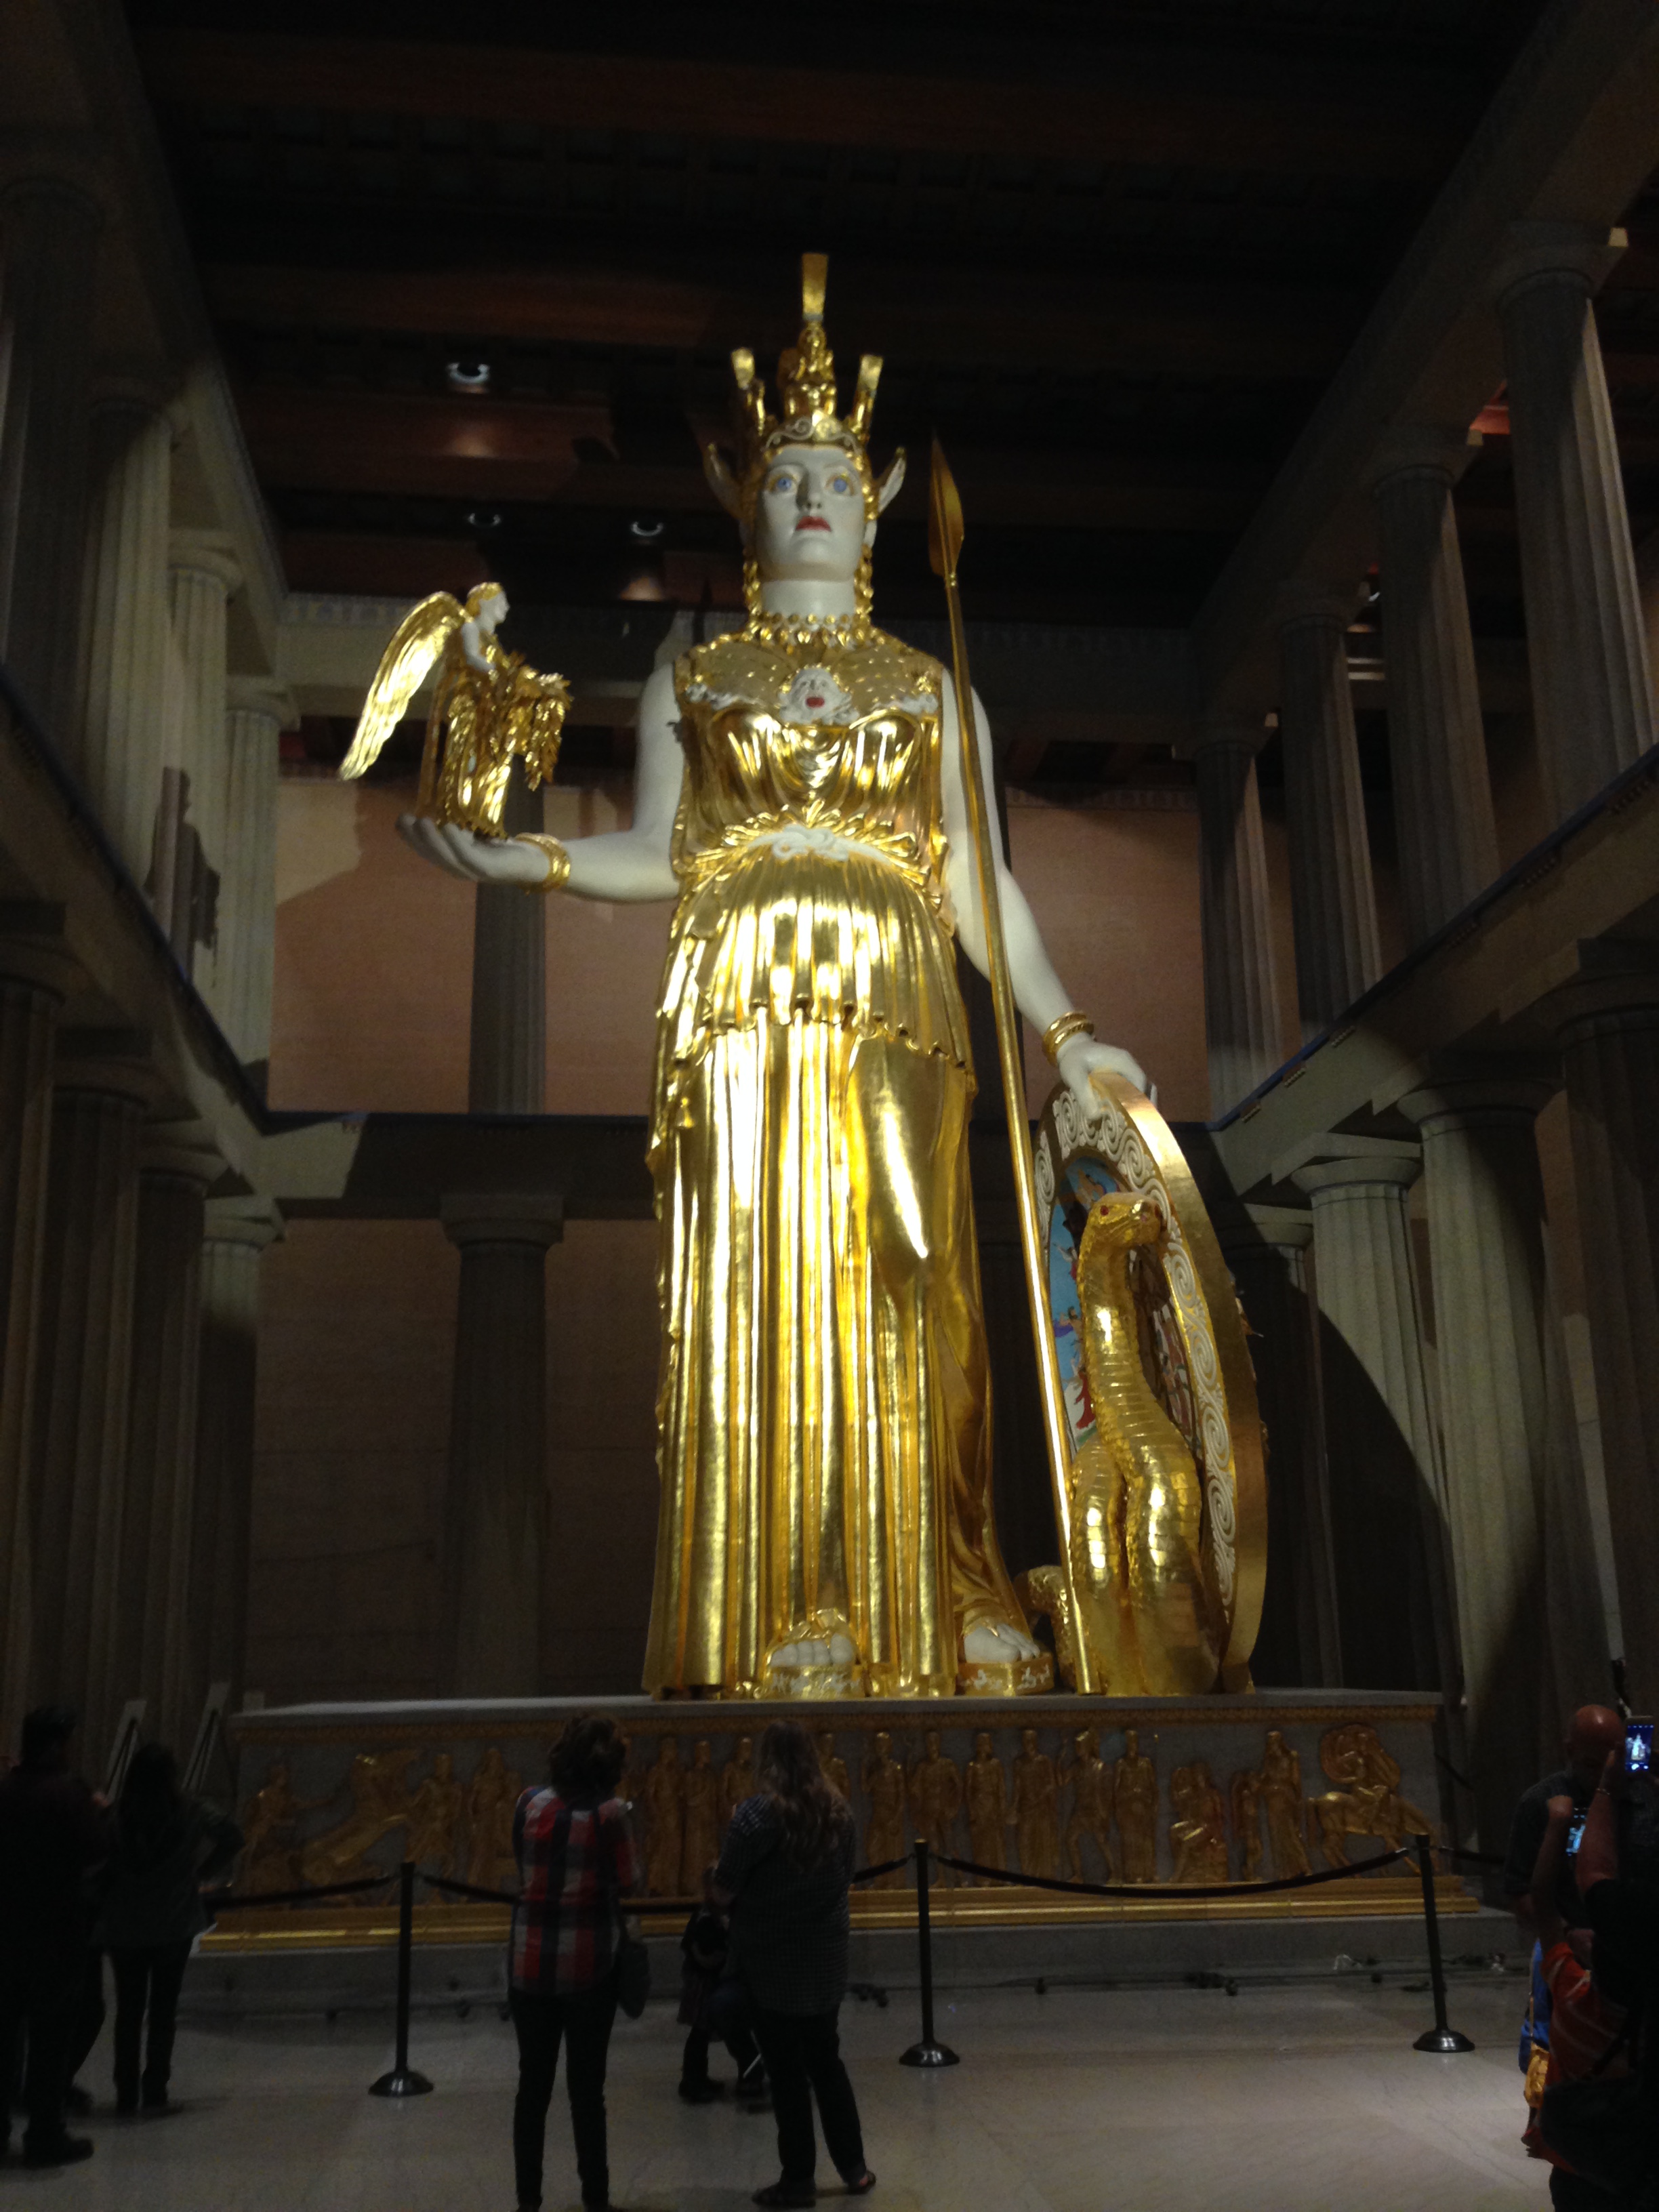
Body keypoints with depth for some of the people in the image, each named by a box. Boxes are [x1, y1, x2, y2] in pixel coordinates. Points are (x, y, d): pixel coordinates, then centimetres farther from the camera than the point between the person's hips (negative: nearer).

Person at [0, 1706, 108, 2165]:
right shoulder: (68, 1791, -16)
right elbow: (96, 1847, -18)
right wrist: (98, 1813, 0)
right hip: (56, 1929, -5)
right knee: (50, 2036, 2)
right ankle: (45, 2136, 6)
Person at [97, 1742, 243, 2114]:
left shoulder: (115, 1819, -12)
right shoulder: (189, 1813, -9)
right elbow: (231, 1836, -2)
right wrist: (204, 1873, 9)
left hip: (123, 1927, 0)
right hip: (175, 1926, 0)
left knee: (128, 2010, 13)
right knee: (163, 2010, 10)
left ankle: (126, 2093, 14)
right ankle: (155, 2091, 8)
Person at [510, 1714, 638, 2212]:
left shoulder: (528, 1804, -2)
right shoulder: (610, 1813, -14)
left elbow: (524, 1869, 9)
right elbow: (629, 1884, -7)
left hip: (532, 1964, 3)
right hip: (589, 1965, -3)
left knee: (533, 2084, 14)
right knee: (586, 2087, 8)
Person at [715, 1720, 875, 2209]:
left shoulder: (757, 1813, -18)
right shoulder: (838, 1811, 0)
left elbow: (723, 1892, -14)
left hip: (771, 1961, -5)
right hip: (825, 1957, 5)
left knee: (786, 2071, 6)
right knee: (826, 2061, 18)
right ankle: (854, 2168, 24)